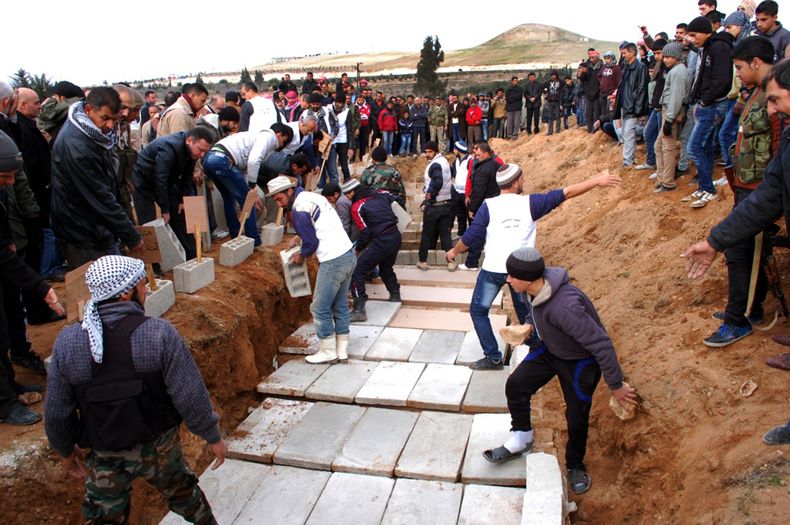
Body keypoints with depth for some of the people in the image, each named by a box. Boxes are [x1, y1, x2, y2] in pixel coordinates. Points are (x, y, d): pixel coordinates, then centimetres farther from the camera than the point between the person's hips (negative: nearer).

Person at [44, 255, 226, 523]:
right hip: (159, 448, -1)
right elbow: (191, 397, -19)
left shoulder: (67, 342, -14)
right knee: (184, 494, 24)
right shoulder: (160, 333, -23)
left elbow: (57, 411, -3)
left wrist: (66, 451, 15)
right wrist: (213, 437, -4)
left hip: (104, 457, 2)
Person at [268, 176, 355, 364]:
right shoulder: (313, 196, 15)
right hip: (349, 255, 9)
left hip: (333, 262, -9)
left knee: (320, 308, 5)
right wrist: (300, 237, 21)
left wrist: (301, 255, 8)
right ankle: (342, 350, 26)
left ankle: (328, 352, 16)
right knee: (340, 306, 17)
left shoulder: (299, 209, -12)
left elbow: (312, 243, -9)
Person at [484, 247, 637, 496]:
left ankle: (575, 466, 33)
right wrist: (530, 326, -5)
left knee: (577, 418, 4)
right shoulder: (539, 286, -18)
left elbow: (601, 344, -33)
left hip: (580, 361, -7)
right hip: (549, 349, 7)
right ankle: (521, 440, 18)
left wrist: (616, 385, -23)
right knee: (516, 385, -4)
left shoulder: (564, 307, -43)